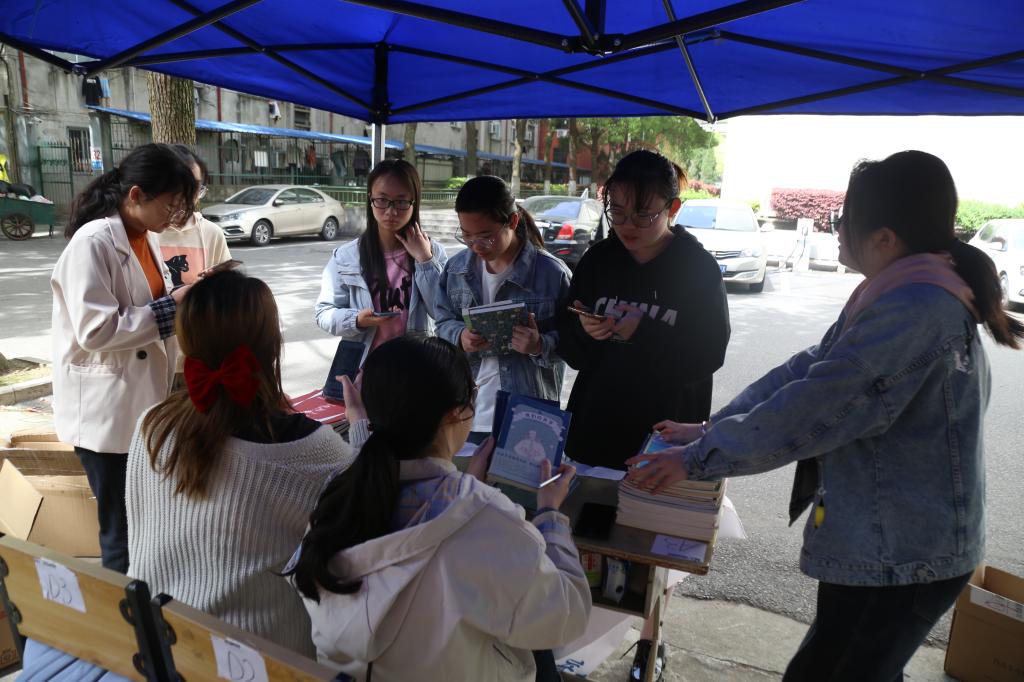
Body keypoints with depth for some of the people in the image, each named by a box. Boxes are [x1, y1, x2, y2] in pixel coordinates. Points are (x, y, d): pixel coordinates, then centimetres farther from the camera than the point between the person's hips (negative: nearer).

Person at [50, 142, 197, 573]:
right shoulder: (92, 242, -18)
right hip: (106, 412, -8)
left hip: (145, 403, 8)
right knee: (125, 531, 3)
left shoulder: (145, 238, 8)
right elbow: (95, 331, -24)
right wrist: (173, 306, -22)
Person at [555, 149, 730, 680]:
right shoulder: (597, 261, 0)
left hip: (665, 429, -2)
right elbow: (570, 349, 3)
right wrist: (585, 333, -19)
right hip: (595, 423, 2)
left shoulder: (699, 268, -7)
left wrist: (643, 333, -23)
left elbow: (707, 356, -11)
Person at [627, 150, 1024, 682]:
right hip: (899, 542, 10)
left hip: (901, 554, -10)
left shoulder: (918, 308, -26)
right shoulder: (900, 295, 8)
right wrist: (710, 428, -1)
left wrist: (698, 458, -21)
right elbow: (806, 368, 5)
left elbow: (816, 405, -29)